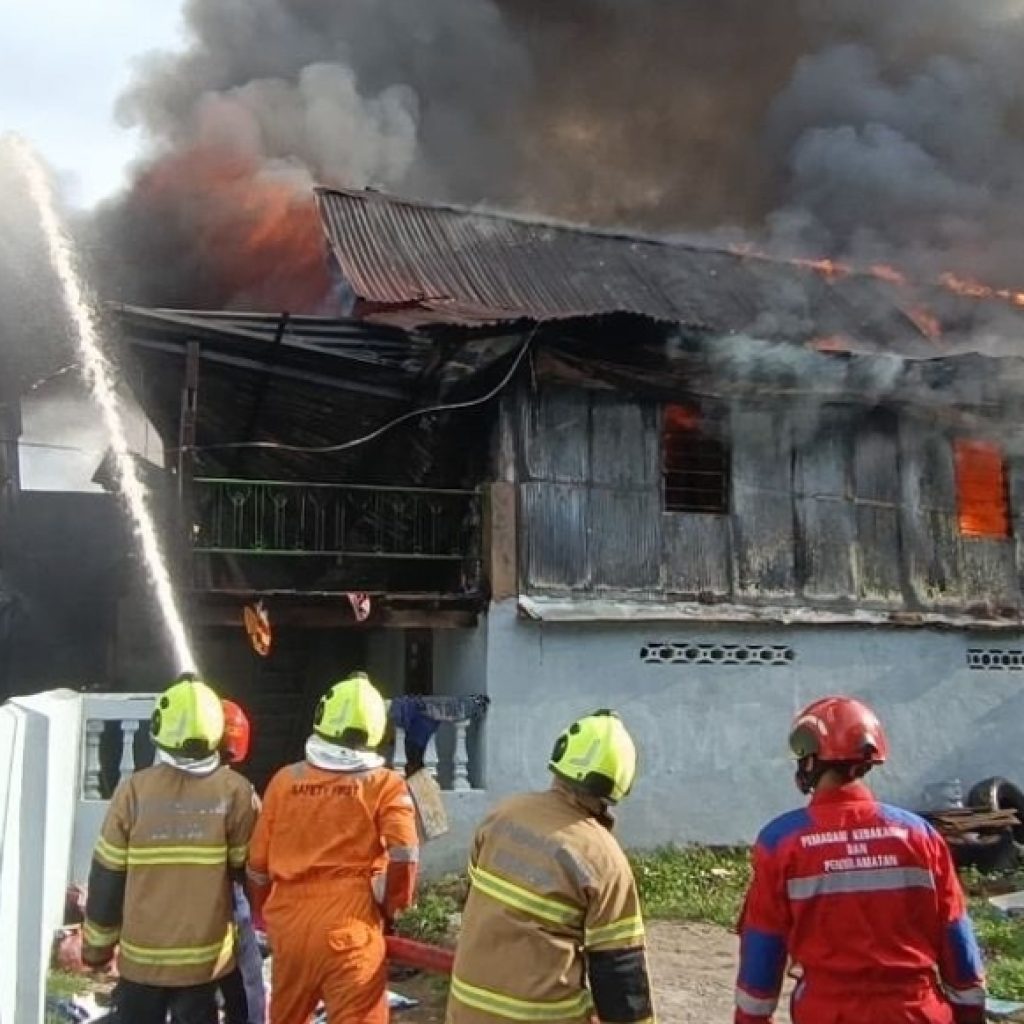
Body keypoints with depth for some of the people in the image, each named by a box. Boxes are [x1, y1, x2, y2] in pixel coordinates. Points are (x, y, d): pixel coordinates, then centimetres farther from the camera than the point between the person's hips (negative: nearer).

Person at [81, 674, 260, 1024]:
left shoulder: (134, 790, -11)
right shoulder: (235, 792, -13)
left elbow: (107, 878, -3)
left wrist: (97, 945, 9)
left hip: (142, 955, 0)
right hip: (206, 956, 0)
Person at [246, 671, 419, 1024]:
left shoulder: (285, 780, 2)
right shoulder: (385, 785, -6)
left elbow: (258, 863, 7)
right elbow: (403, 856, -17)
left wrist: (266, 916, 23)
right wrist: (391, 907, 0)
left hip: (290, 925, 4)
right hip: (351, 929, -4)